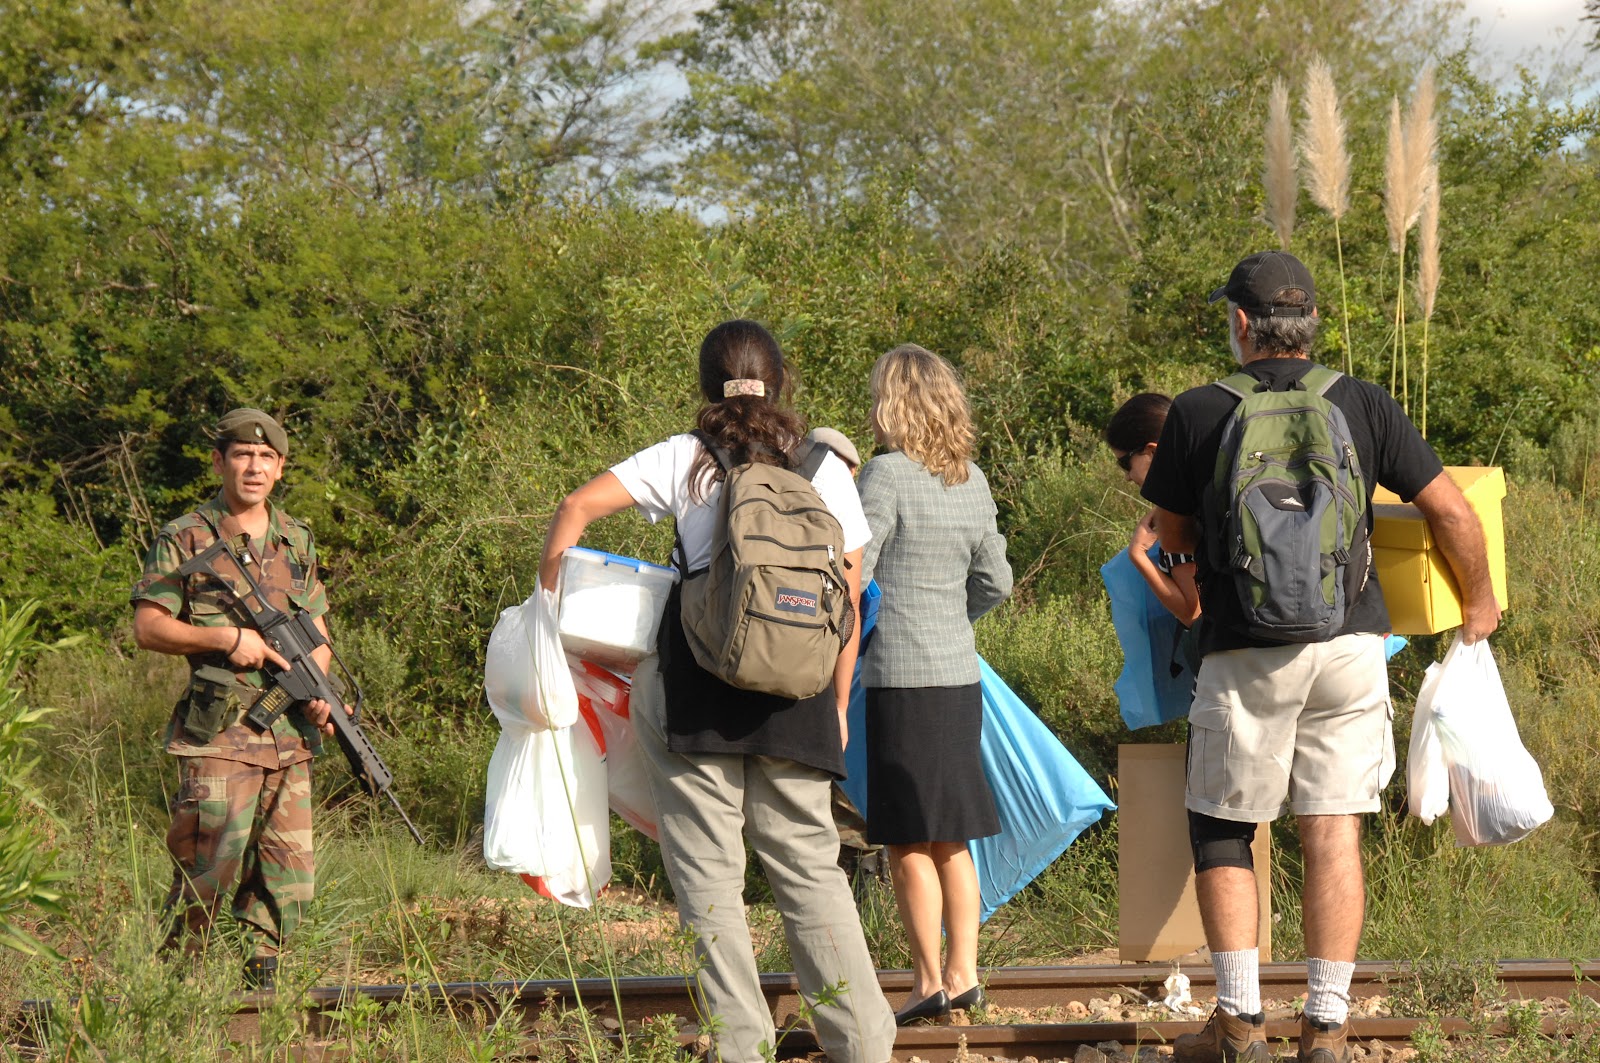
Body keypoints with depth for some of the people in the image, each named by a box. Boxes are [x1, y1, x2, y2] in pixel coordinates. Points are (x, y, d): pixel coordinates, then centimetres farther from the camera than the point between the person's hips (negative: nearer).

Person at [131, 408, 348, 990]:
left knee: (287, 874, 4)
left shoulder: (298, 541, 15)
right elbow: (148, 626, -4)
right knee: (212, 862, -10)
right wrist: (228, 639, -14)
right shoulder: (185, 540, 0)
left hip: (290, 732, 5)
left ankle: (262, 976, 14)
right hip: (218, 734, -5)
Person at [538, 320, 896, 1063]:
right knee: (809, 864, 10)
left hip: (698, 691, -2)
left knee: (708, 872, 3)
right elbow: (848, 602, 7)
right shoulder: (823, 468, 8)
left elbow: (577, 507, -6)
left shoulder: (683, 460, 2)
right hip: (792, 695, 2)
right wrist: (837, 706, 14)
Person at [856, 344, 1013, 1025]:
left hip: (900, 678, -7)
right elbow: (994, 581, 17)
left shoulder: (887, 474, -11)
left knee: (909, 842, 0)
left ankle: (930, 981, 3)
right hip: (960, 674, 7)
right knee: (952, 838, 13)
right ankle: (963, 973, 15)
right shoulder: (972, 480, 9)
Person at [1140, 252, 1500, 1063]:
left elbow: (1172, 536, 12)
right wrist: (1477, 601, 19)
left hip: (1244, 655, -2)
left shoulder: (1197, 414, 0)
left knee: (1221, 832, 11)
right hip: (1349, 646, 2)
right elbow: (1452, 515, 3)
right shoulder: (1363, 405, 3)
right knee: (1333, 835, 5)